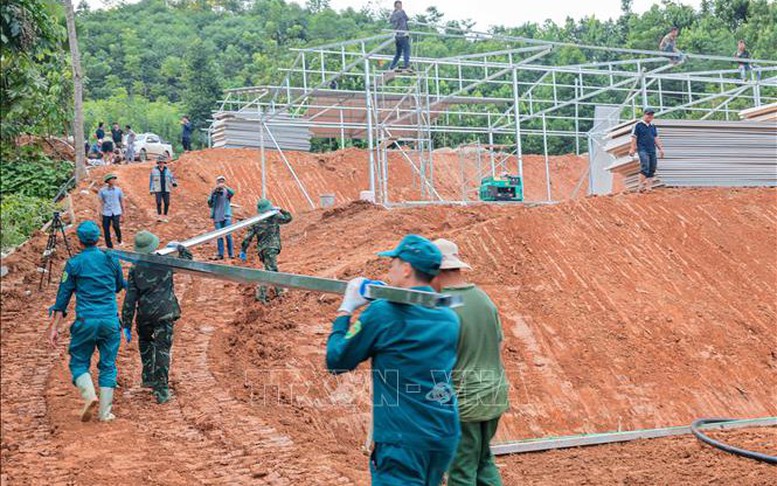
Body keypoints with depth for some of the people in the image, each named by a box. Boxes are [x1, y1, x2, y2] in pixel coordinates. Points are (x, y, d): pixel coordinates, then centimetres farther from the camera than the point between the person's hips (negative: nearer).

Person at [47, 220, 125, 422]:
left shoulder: (74, 263, 1)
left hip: (86, 321, -2)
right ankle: (105, 412, 6)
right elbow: (120, 286, 21)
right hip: (110, 321, 2)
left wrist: (54, 327, 4)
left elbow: (63, 297, 1)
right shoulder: (111, 259, 6)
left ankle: (89, 395, -11)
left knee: (79, 362, 13)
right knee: (108, 365, 9)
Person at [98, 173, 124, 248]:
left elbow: (122, 201, 11)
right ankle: (109, 247, 14)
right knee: (106, 230, 1)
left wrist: (123, 213, 12)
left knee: (116, 226, -23)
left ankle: (119, 240, 4)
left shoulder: (118, 190, 4)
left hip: (116, 212, -1)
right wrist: (101, 213, 1)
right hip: (106, 213, 1)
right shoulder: (102, 191, 1)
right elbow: (101, 202, 5)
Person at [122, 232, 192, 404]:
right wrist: (179, 247, 37)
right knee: (162, 348, 0)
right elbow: (187, 258, 18)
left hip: (145, 314, 1)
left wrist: (126, 325, 2)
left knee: (145, 342, 28)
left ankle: (148, 377, 26)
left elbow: (130, 299, -1)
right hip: (165, 312, -1)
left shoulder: (135, 270, 0)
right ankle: (161, 389, -6)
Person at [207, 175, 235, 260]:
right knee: (219, 236, -1)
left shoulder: (226, 191, 6)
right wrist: (212, 194, -10)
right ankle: (220, 254, 0)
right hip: (217, 217, 1)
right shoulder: (213, 193, 11)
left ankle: (231, 253, -3)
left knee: (228, 235, -7)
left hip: (226, 216, -1)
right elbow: (210, 204, 4)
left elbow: (232, 193, -17)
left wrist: (225, 186, -32)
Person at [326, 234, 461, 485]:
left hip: (403, 441, -7)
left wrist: (346, 309, 10)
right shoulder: (449, 318, 6)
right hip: (446, 437, 7)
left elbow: (336, 362, -4)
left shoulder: (383, 313, -12)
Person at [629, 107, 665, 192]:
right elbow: (634, 138, -3)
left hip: (652, 151, 6)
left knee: (652, 169, 2)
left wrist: (660, 149, 15)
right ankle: (640, 186, -18)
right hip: (643, 150, -6)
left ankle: (648, 187, 5)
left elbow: (656, 138, 21)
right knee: (645, 167, -20)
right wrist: (632, 149, -8)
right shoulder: (638, 125, 0)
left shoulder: (653, 127, 17)